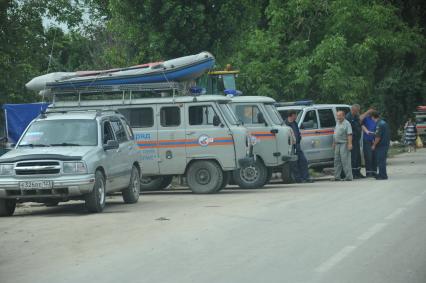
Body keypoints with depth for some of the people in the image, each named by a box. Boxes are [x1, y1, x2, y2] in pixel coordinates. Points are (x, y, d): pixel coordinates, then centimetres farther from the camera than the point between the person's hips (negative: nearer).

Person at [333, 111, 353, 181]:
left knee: (345, 160, -10)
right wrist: (334, 143, 22)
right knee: (337, 161, 9)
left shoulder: (346, 123, -10)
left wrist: (350, 144, -25)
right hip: (337, 144, 9)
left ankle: (349, 176, -9)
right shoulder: (338, 123, 17)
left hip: (344, 144, -9)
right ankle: (337, 176, 14)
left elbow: (349, 134, -18)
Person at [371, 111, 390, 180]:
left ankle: (383, 175, -5)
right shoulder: (384, 122, 13)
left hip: (381, 145, -10)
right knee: (382, 160, 16)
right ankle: (381, 174, 22)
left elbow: (378, 137, -22)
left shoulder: (379, 124, -17)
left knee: (380, 161, -5)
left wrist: (374, 145, -10)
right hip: (386, 144, 10)